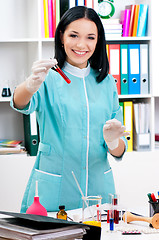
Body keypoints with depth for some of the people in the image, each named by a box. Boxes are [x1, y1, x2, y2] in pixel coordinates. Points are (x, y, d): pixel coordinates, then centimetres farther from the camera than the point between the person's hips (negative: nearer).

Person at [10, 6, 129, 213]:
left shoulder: (107, 82, 8)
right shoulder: (48, 79, -3)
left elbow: (119, 151, 8)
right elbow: (20, 103, -26)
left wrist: (112, 141, -15)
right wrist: (32, 84, -47)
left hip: (98, 186, 3)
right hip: (53, 192, -3)